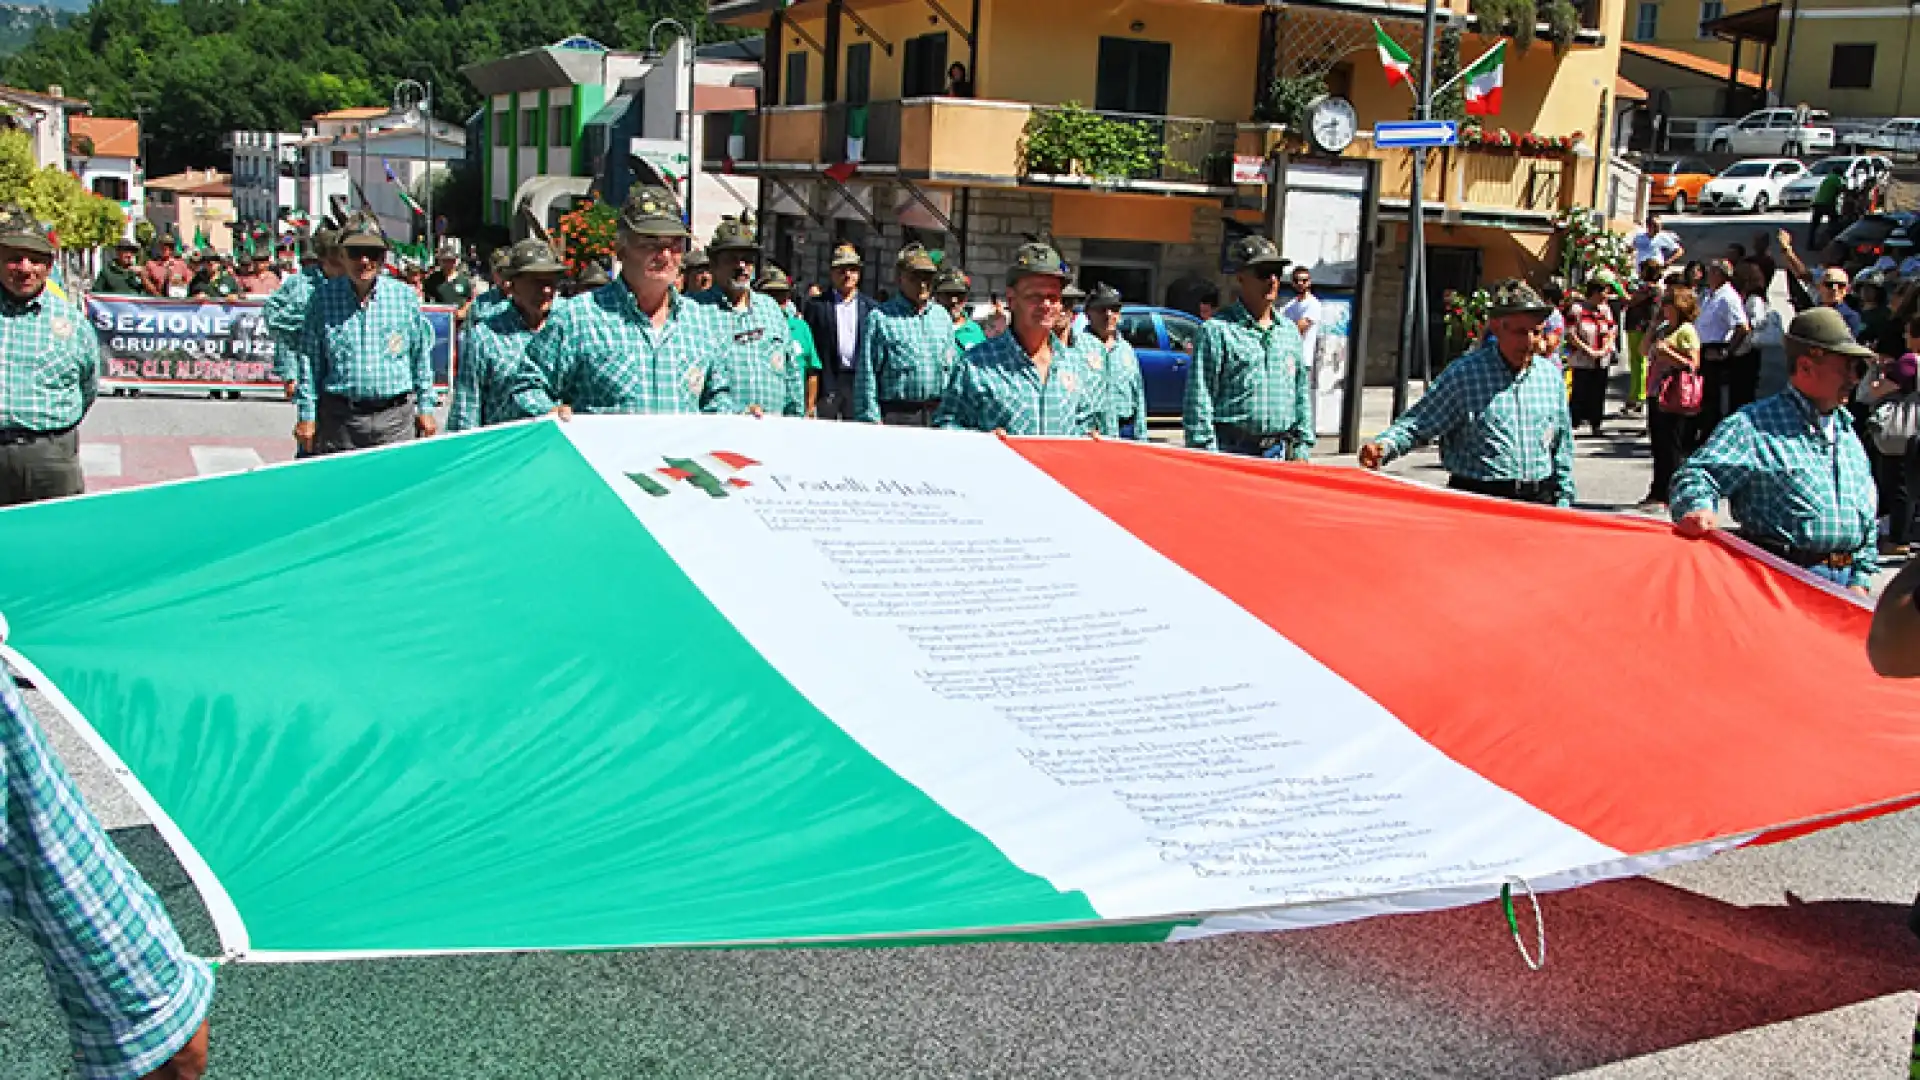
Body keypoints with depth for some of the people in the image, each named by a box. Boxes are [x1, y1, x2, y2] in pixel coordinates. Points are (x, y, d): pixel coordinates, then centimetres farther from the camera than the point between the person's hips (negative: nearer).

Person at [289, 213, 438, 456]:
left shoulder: (405, 296, 5)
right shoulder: (323, 296, 3)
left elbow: (421, 357, 12)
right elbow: (308, 359, 6)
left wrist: (425, 408, 11)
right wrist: (306, 415, 3)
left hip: (396, 417, 0)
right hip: (338, 418, 0)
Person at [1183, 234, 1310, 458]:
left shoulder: (1289, 331, 16)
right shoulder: (1216, 330, -4)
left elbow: (1302, 393, 21)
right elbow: (1199, 401, -7)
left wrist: (1302, 448, 16)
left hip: (1283, 456, 6)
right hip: (1232, 453, -6)